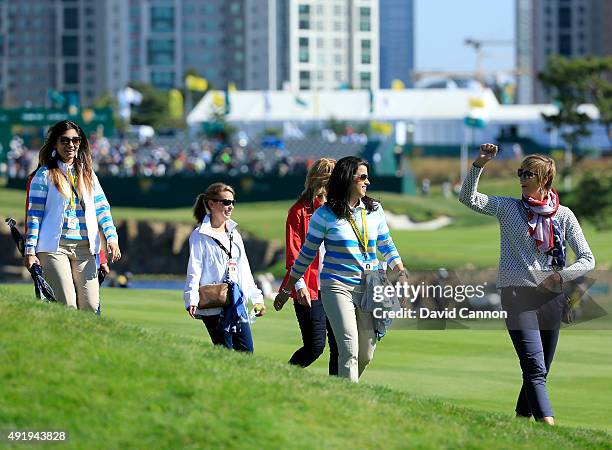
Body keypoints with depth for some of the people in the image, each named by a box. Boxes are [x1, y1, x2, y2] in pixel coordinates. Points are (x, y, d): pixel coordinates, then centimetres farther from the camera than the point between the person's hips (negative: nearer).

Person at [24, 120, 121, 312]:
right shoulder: (45, 175, 4)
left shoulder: (88, 174, 18)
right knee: (67, 306, -15)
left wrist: (111, 238, -1)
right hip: (54, 246, -4)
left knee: (91, 306, -6)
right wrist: (30, 251, -5)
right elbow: (34, 214, 1)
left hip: (84, 248, 4)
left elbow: (102, 208, 13)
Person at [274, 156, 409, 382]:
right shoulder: (325, 214, -4)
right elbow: (307, 254, 5)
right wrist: (287, 290, 9)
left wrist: (402, 274, 3)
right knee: (349, 350, -16)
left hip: (370, 287, 5)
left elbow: (386, 246, 19)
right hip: (338, 287, -5)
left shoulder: (374, 210, 8)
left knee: (366, 354, 7)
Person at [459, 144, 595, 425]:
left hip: (550, 297, 3)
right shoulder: (508, 208, 6)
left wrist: (560, 276, -10)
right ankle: (549, 427, -28)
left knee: (540, 371, 10)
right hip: (517, 295, -3)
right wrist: (479, 165, -15)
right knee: (535, 369, -16)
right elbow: (468, 198, -3)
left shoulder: (563, 215, 7)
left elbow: (587, 259, 6)